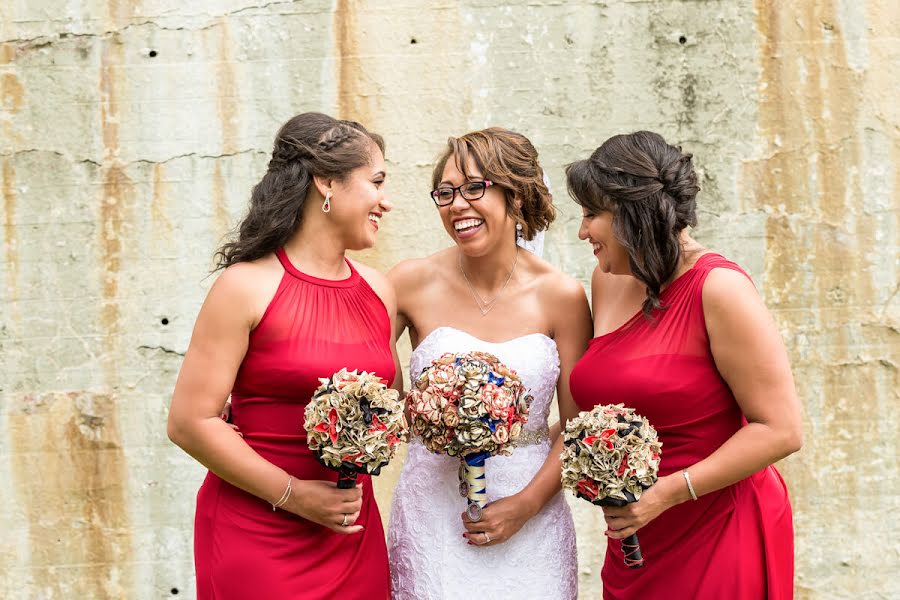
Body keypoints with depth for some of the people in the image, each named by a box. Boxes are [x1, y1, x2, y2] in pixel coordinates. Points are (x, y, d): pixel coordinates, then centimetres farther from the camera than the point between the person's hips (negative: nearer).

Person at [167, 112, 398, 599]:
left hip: (353, 534, 6)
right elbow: (189, 422, -13)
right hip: (256, 534, -5)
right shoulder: (248, 286, -11)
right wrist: (294, 496, -14)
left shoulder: (377, 290, 6)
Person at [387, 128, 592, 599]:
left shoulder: (561, 295, -5)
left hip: (530, 513, 1)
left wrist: (525, 504, -10)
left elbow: (577, 424, -1)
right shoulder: (413, 283, -6)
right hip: (433, 511, 0)